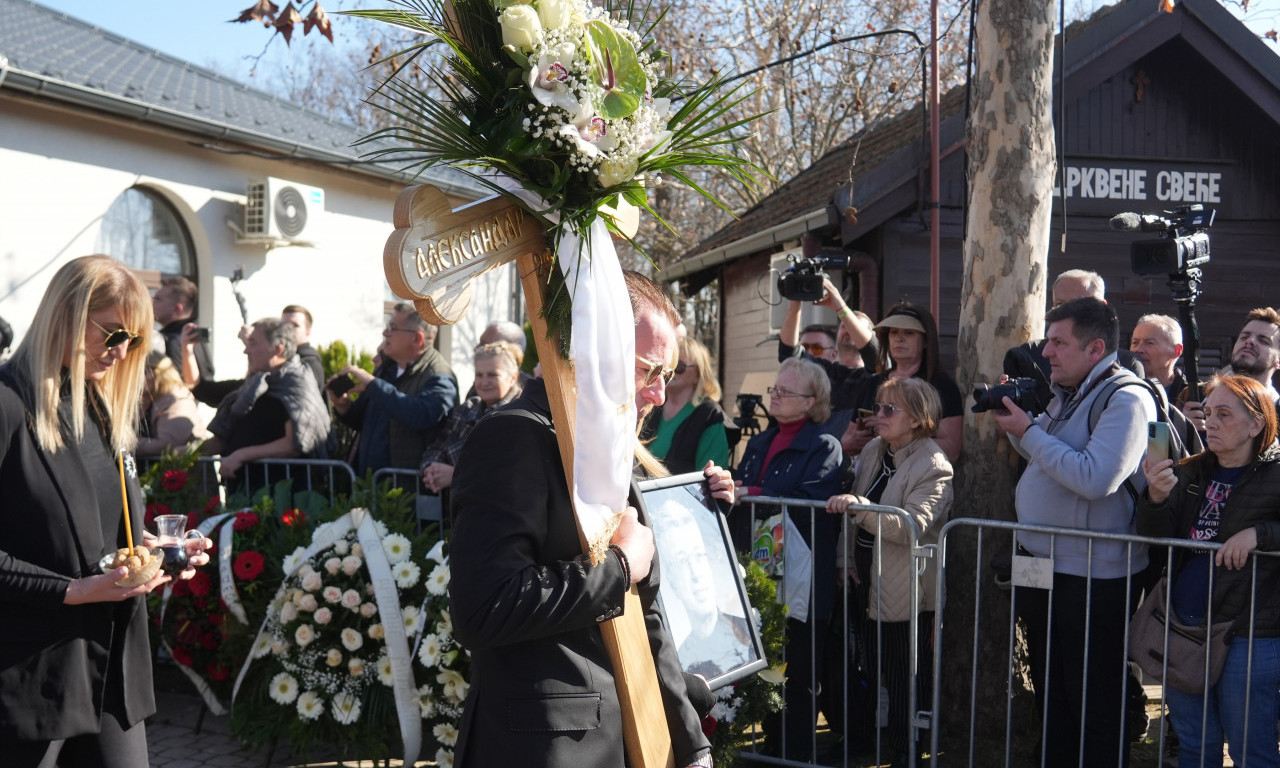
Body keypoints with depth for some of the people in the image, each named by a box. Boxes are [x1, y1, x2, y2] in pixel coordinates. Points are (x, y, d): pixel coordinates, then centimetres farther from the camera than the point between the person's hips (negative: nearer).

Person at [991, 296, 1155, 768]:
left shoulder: (1126, 399, -17)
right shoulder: (1067, 394, 12)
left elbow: (1095, 477, -29)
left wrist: (1029, 431, -21)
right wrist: (1016, 426, 2)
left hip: (1092, 578, -9)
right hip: (1042, 565, 9)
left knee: (1094, 703, 5)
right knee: (1050, 691, 21)